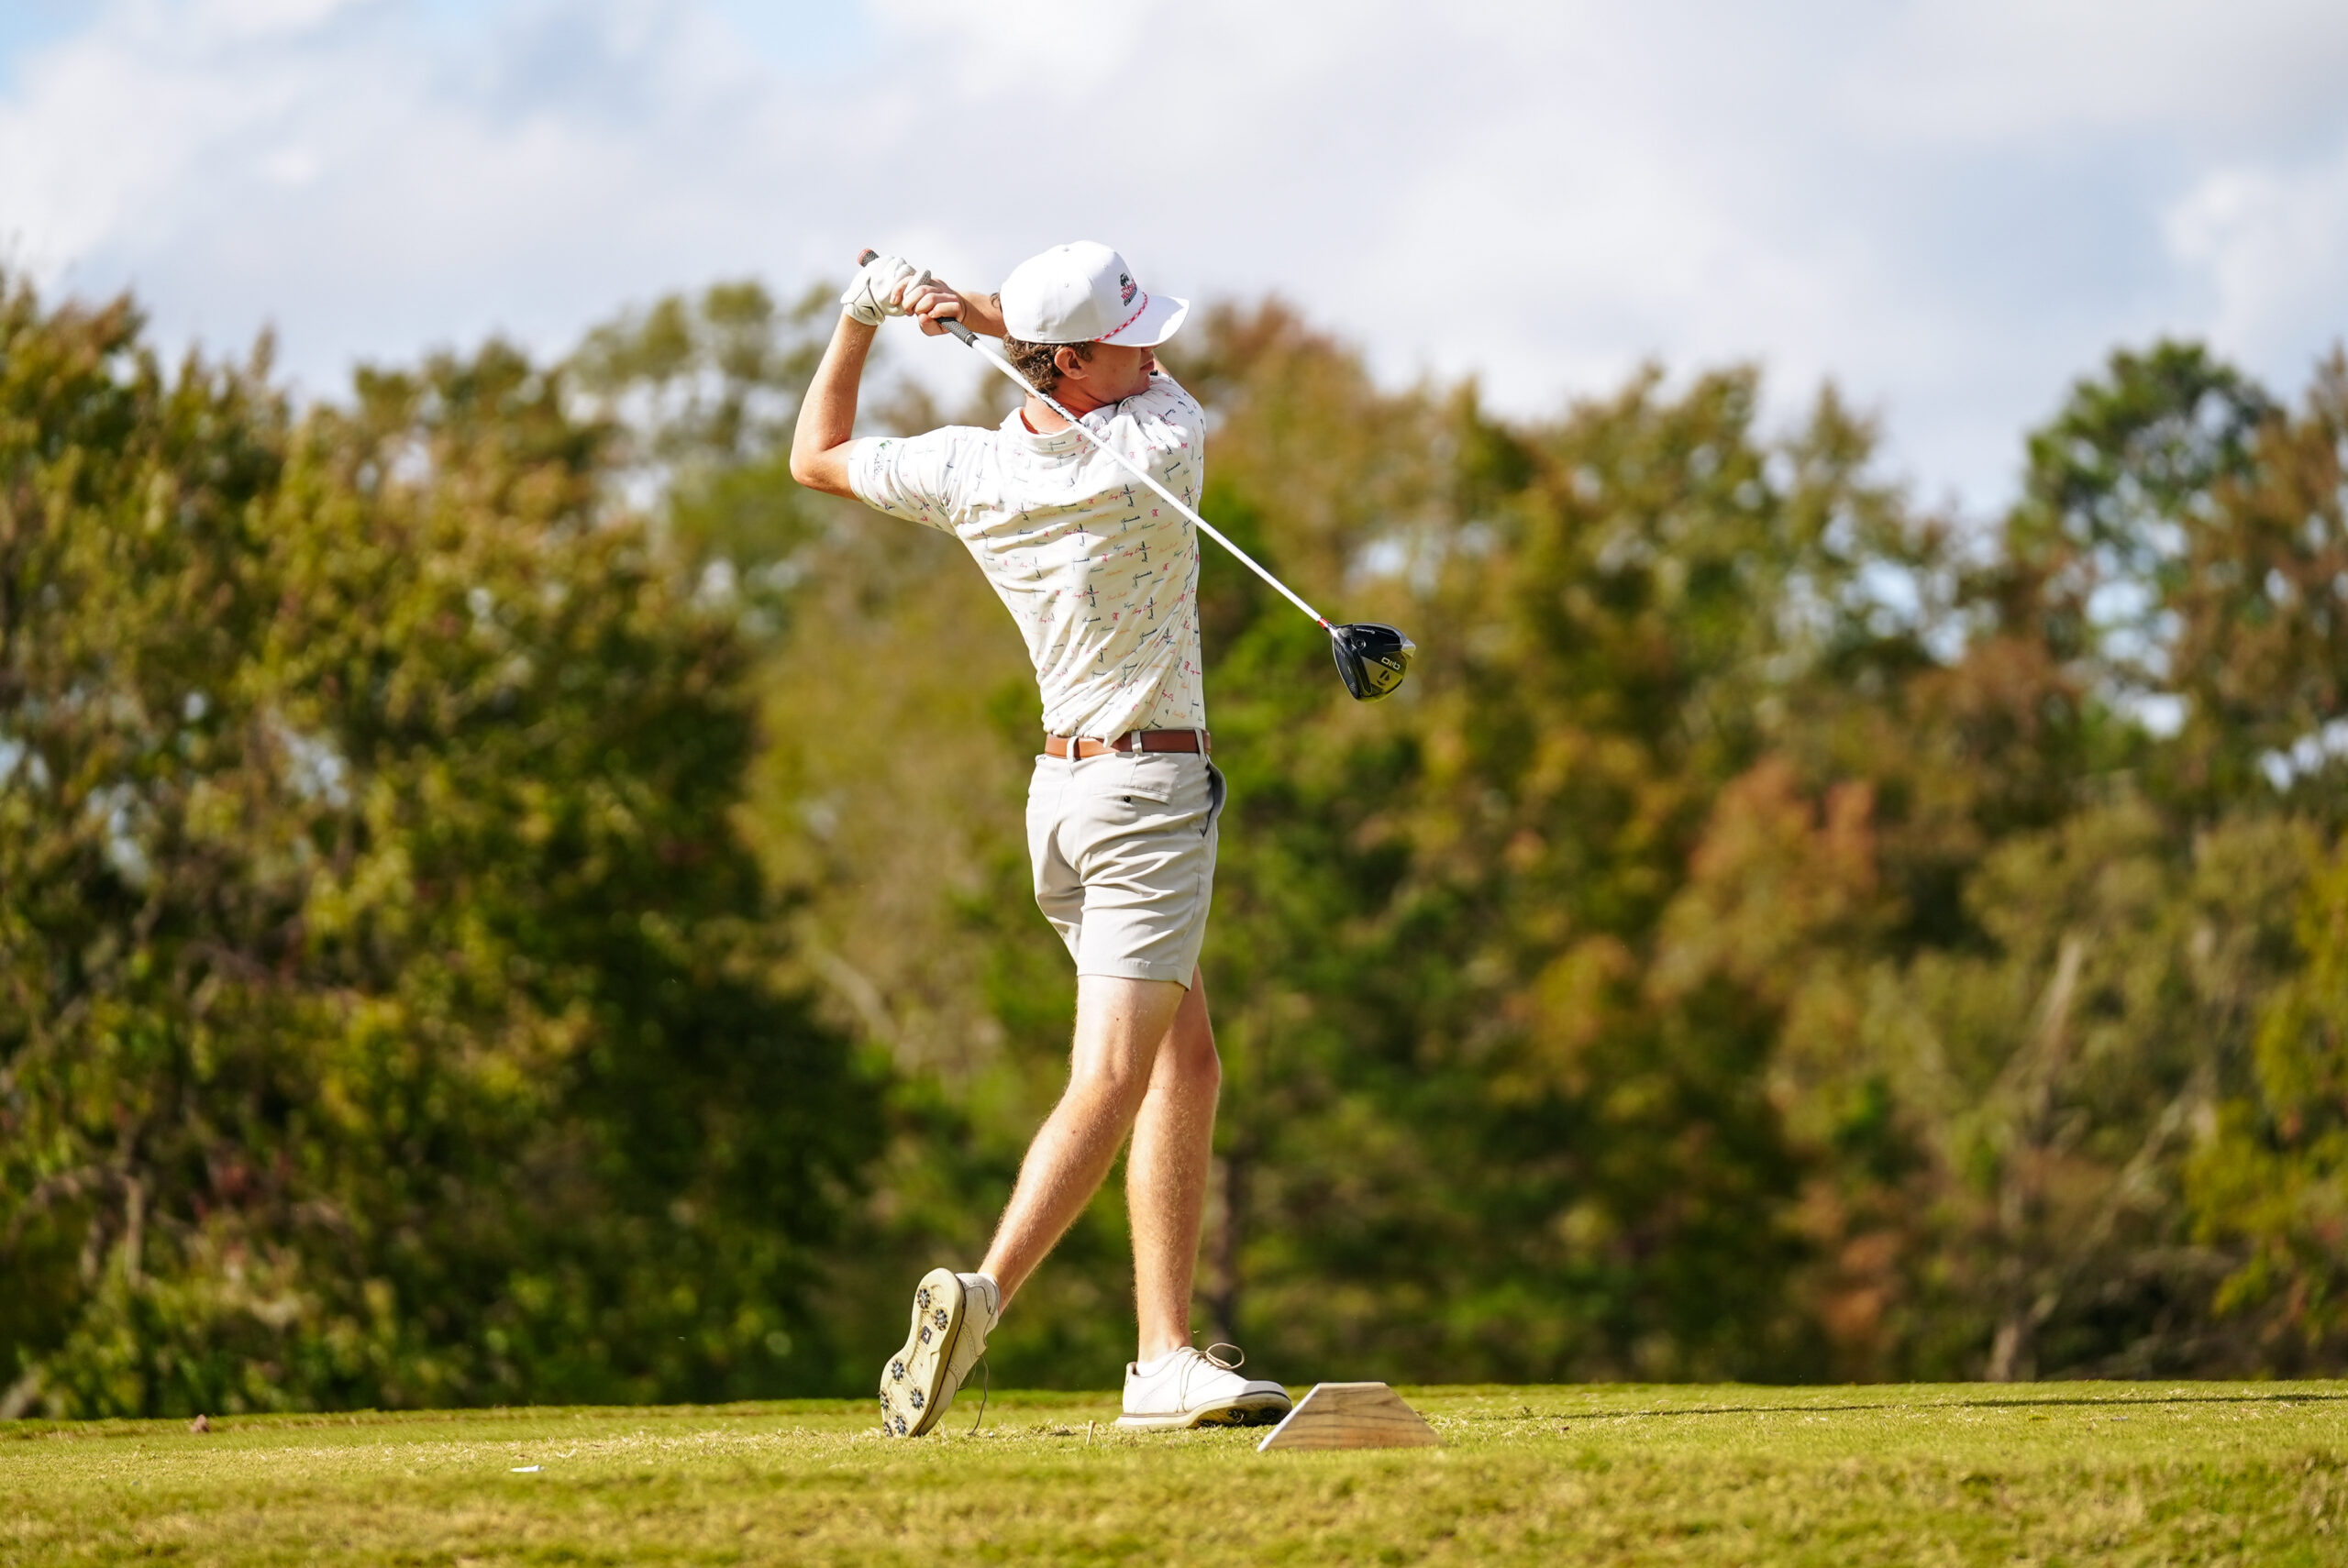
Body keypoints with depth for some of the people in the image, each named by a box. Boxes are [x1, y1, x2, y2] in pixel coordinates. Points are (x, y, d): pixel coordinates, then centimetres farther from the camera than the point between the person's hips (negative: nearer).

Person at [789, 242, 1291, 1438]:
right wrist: (970, 308, -2)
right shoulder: (1162, 452, -15)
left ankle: (1166, 1356, 8)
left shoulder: (968, 472, -2)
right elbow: (1150, 385, 8)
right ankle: (985, 1290, -33)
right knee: (1110, 1083, -14)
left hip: (1060, 788, 7)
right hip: (1148, 793, -7)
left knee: (1186, 1063, 13)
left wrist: (860, 319, 11)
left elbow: (816, 457, 16)